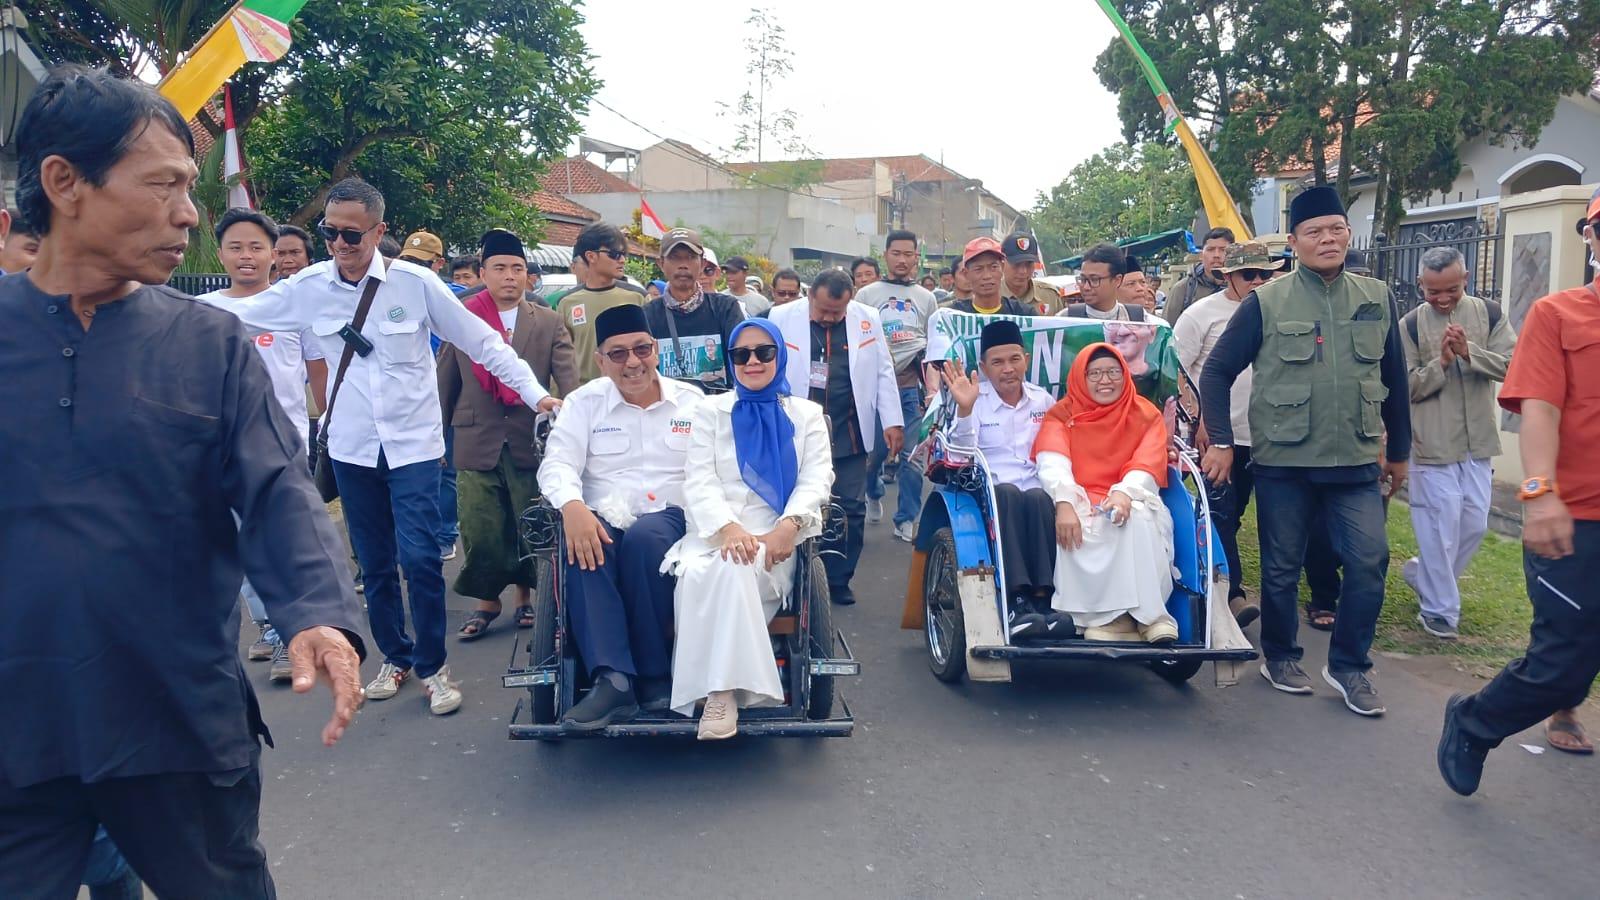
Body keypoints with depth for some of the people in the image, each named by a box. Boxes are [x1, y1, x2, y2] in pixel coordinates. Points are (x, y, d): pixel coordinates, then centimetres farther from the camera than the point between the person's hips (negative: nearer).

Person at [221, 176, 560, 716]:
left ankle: (432, 666, 8)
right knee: (374, 562, 11)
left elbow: (481, 342, -4)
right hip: (352, 446, 3)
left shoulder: (415, 282, -9)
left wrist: (534, 393, -8)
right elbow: (231, 317, 8)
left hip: (413, 443, -3)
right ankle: (395, 657, 29)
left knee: (420, 558, -10)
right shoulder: (308, 288, -1)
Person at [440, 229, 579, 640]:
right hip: (476, 446, 0)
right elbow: (444, 385, 10)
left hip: (532, 444, 0)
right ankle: (487, 602, 24)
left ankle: (526, 598, 28)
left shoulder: (549, 322, 3)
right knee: (480, 535, 4)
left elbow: (569, 381, -5)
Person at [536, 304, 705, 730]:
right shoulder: (584, 402, 11)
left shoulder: (692, 401, 11)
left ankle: (655, 676, -23)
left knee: (645, 539, -36)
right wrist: (572, 506, -24)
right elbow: (557, 464, -1)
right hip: (603, 517, 1)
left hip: (669, 517, 0)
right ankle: (612, 680, -37)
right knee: (584, 548, -35)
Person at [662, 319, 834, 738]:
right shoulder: (710, 411, 18)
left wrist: (789, 525, -19)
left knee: (733, 570, -35)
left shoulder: (806, 414, 19)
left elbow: (817, 477, 4)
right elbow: (699, 481, 3)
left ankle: (722, 690, -29)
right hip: (715, 532, 1)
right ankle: (722, 688, -31)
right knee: (697, 573, -35)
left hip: (776, 538, -1)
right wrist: (728, 528, -19)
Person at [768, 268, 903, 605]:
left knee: (851, 509, 4)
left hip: (849, 434, 2)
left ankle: (839, 580, 18)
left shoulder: (868, 319, 3)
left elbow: (883, 371, 8)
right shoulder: (782, 317, -2)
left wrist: (892, 421, 4)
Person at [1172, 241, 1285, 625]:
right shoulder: (1203, 313, -5)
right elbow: (1175, 370, -8)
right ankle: (1232, 592, -3)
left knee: (1233, 512, 13)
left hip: (1259, 434, 5)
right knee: (1221, 513, -6)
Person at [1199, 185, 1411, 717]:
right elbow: (1217, 371, -2)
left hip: (1357, 461, 3)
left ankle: (1349, 665, 14)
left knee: (1369, 560, -4)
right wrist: (1220, 442, -8)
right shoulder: (1266, 302, -4)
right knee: (1282, 567, 8)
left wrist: (1398, 451, 17)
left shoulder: (1376, 299, 6)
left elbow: (1394, 378, 14)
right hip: (1283, 461, -2)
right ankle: (1279, 657, 28)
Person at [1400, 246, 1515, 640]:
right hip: (1432, 445, -3)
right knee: (1440, 527, 0)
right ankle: (1438, 609, 12)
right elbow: (1405, 387, -5)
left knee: (1474, 524, 10)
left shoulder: (1490, 315, 2)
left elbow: (1513, 365, -7)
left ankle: (1423, 576, 32)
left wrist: (1469, 352, -21)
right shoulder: (1411, 325, -4)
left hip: (1478, 444, 3)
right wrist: (1441, 362, -19)